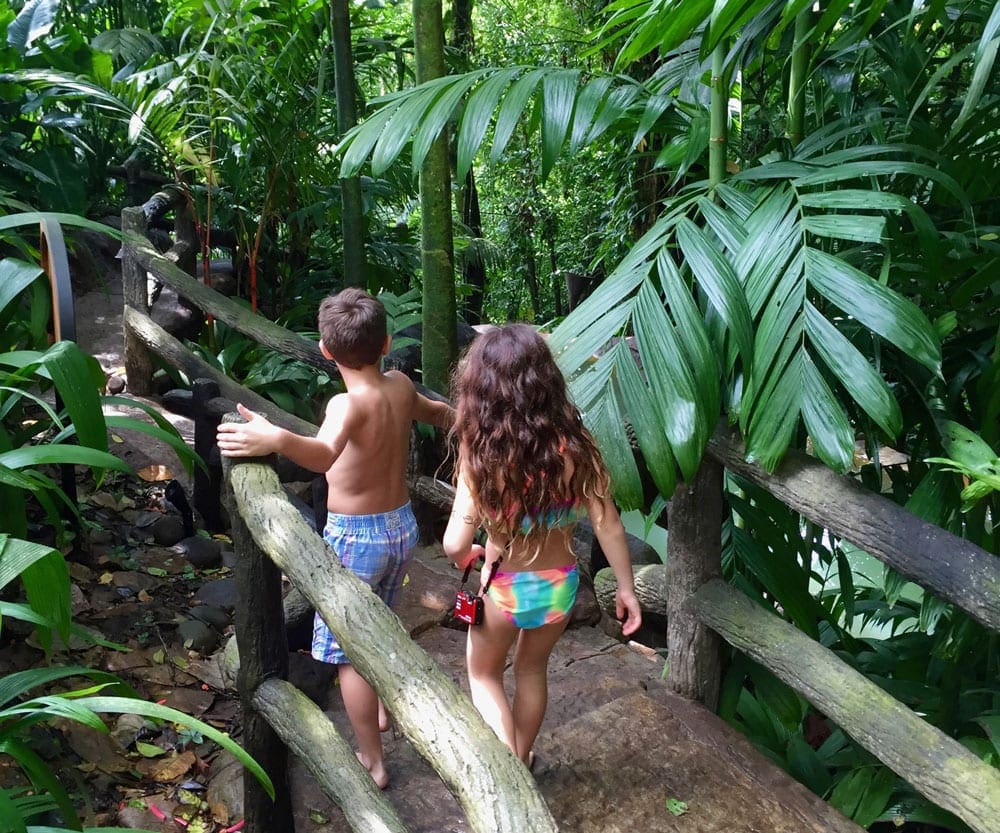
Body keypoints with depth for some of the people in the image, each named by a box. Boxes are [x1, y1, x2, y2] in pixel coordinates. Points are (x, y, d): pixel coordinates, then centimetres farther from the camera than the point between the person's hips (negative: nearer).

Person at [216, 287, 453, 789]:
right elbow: (431, 412, 20)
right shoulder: (400, 386, -4)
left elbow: (324, 453, -48)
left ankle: (371, 762, 18)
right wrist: (448, 413, 43)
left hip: (355, 537, -7)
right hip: (402, 526, 8)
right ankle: (382, 709, 52)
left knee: (348, 650, 8)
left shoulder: (350, 404, -26)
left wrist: (275, 439, -65)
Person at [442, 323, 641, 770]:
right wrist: (625, 587, 2)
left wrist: (466, 557, -1)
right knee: (532, 670, 30)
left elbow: (456, 544, -24)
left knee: (484, 674, 27)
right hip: (560, 584, 3)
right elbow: (608, 525, -11)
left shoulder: (481, 452, -25)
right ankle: (521, 761, 49)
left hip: (504, 588, -3)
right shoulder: (574, 444, -16)